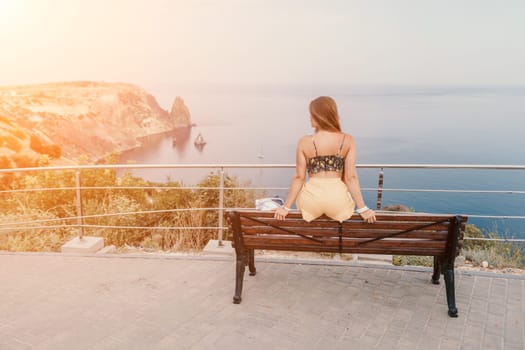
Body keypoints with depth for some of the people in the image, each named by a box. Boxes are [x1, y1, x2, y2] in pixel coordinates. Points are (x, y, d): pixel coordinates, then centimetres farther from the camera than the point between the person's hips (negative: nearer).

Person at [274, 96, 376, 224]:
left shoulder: (304, 142, -8)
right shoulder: (347, 140, -7)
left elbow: (299, 177, -4)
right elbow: (351, 177, -8)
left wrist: (286, 207, 6)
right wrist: (363, 208, -1)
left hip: (311, 203, 0)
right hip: (338, 202, 1)